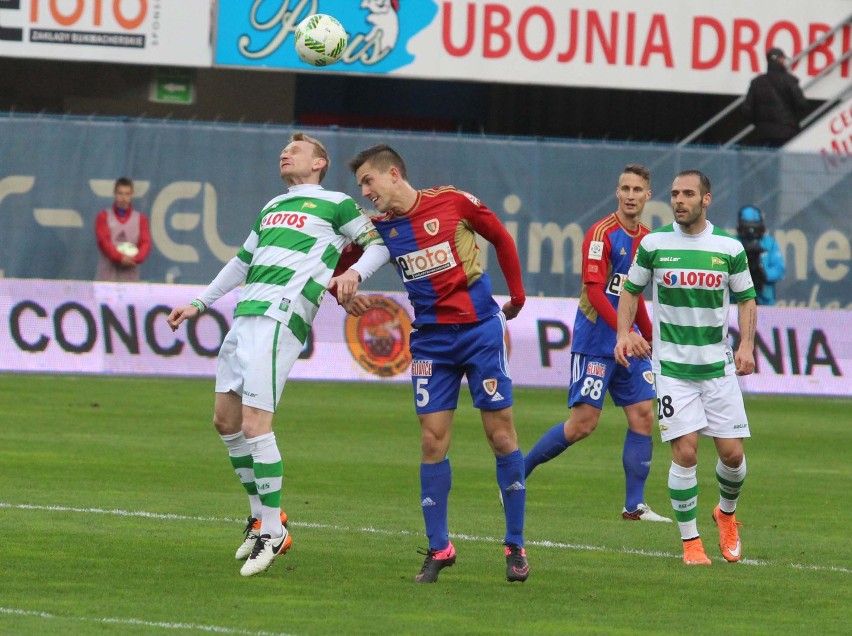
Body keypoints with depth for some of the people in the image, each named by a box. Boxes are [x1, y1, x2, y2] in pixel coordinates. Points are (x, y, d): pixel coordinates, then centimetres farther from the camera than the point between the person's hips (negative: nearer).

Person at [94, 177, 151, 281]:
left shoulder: (141, 219, 11)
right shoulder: (103, 217, 7)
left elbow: (145, 243, 1)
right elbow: (103, 241, -6)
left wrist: (136, 258, -19)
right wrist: (120, 257, -20)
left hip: (130, 276, 1)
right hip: (107, 276, -1)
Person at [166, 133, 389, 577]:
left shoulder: (335, 204, 5)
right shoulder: (272, 208, 27)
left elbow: (379, 244, 4)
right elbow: (242, 261, 36)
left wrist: (355, 272, -16)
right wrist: (199, 304, 35)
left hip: (280, 318, -8)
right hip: (245, 318, 8)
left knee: (254, 424, -16)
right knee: (225, 420, 7)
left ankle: (271, 533, -9)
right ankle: (262, 516, 19)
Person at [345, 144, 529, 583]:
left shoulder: (453, 202, -5)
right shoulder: (378, 228, 2)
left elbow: (501, 238, 8)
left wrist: (517, 295, 11)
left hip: (480, 329, -3)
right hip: (431, 340, 3)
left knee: (500, 432, 0)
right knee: (433, 440, -3)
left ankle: (515, 546, 8)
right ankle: (439, 548, 6)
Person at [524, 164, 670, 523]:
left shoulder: (646, 239, 11)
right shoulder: (602, 234, -13)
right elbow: (594, 291, -21)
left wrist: (651, 339, 19)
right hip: (595, 341, -7)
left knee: (643, 416, -1)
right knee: (583, 423, -9)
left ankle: (634, 506, 3)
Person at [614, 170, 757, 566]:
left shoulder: (729, 247, 0)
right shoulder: (654, 244, 0)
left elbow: (746, 299, 9)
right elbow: (631, 290, 11)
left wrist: (746, 345, -5)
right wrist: (624, 333, -3)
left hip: (718, 365, 1)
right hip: (672, 365, -1)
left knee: (732, 453, 0)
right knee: (685, 452, -11)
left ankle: (726, 513, 32)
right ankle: (691, 543, 0)